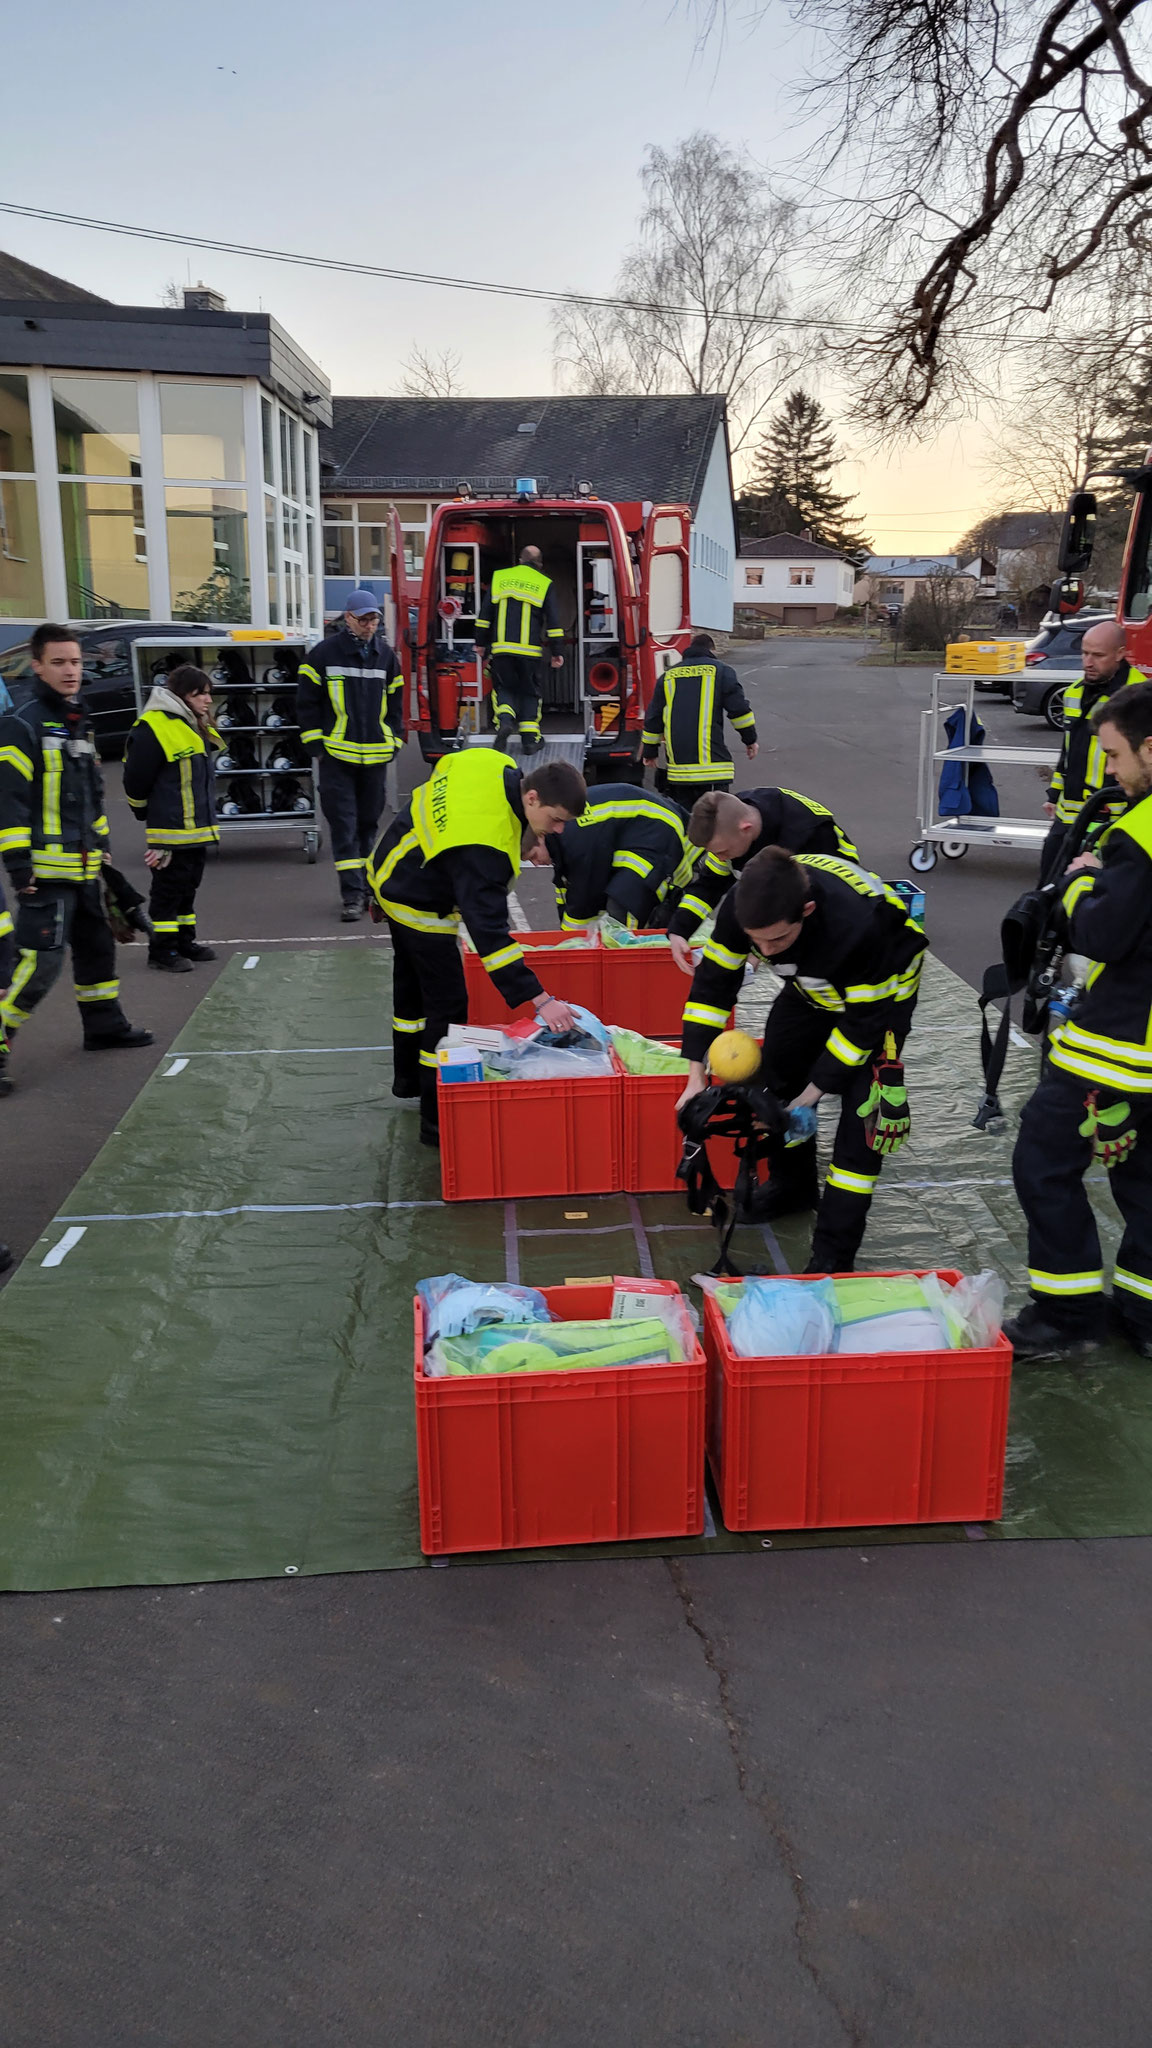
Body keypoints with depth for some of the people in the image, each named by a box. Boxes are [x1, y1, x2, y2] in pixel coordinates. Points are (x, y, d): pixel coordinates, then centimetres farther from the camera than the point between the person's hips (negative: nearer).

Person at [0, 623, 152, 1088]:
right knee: (39, 961, -14)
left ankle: (104, 1025, 36)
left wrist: (102, 843, 25)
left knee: (96, 945, 20)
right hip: (45, 869, -9)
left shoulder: (79, 723, 16)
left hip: (83, 866, 9)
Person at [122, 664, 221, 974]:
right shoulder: (153, 728, -17)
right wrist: (148, 815, -2)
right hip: (170, 831, -9)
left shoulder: (197, 728, 13)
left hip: (197, 827, 9)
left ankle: (185, 941, 28)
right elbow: (136, 779, -15)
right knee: (168, 887, -2)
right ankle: (162, 949, 7)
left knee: (188, 885, 17)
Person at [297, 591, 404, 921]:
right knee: (344, 825, -6)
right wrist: (316, 745, -4)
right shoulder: (325, 653, -3)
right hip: (337, 756, -4)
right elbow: (307, 702, 0)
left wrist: (393, 742, 9)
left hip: (375, 757, 4)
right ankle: (352, 894, -6)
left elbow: (395, 704, 17)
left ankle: (364, 885, 22)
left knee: (369, 822, 11)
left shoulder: (386, 655, 9)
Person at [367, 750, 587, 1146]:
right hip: (419, 907, -10)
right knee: (448, 1005, -4)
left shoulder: (494, 765, -14)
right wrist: (540, 1000, -46)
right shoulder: (483, 845, -39)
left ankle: (408, 1076, 48)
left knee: (413, 982, 26)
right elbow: (489, 928, -43)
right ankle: (438, 1120, 5)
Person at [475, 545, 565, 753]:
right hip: (530, 650, -1)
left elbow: (486, 614, 10)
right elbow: (553, 622, 2)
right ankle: (530, 738, 8)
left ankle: (505, 719, -16)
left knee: (503, 687, 13)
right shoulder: (544, 584, 6)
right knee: (529, 691, 11)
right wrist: (556, 653, 6)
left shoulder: (500, 577, 11)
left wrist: (481, 643, 17)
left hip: (501, 648, 1)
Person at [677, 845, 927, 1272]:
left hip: (879, 986, -6)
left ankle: (833, 1252, -8)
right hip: (815, 982, 6)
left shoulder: (858, 925, -45)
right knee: (780, 1073, 12)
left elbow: (864, 1021, -30)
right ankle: (793, 1188, 35)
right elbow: (713, 981, -17)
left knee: (862, 1108, -14)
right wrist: (696, 1076, -19)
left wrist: (816, 1090, -25)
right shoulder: (745, 905, -30)